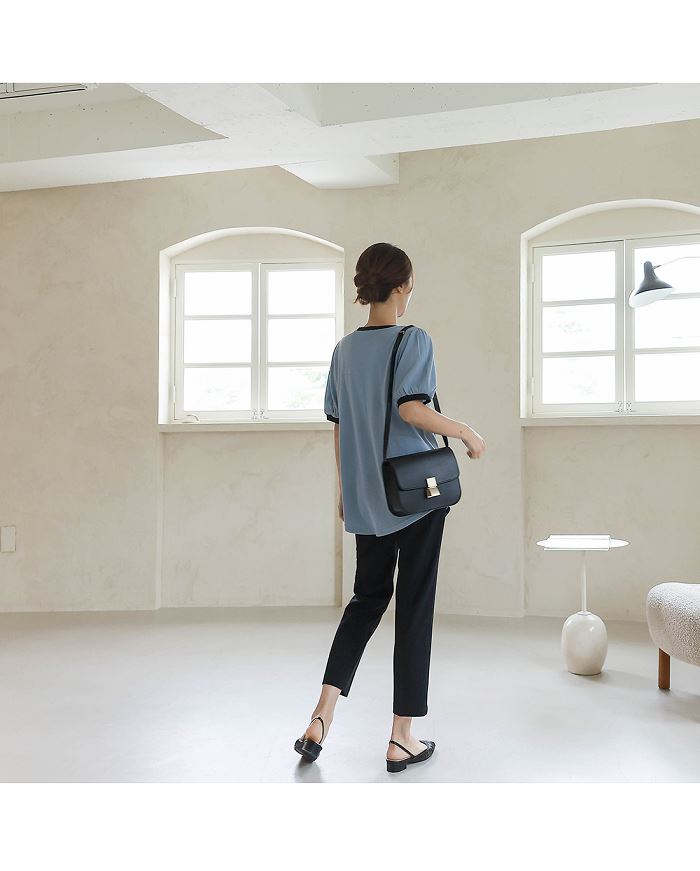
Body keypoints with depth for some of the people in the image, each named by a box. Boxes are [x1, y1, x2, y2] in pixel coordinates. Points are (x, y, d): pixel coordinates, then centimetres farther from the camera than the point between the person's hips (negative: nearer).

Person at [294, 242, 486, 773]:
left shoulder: (345, 349, 9)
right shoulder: (414, 340, -8)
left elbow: (338, 424, 12)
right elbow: (411, 408, -21)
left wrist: (344, 488, 20)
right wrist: (467, 432, -7)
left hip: (365, 499, 5)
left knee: (367, 597, 17)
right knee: (415, 607, 3)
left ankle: (322, 715, 7)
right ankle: (403, 739, 10)